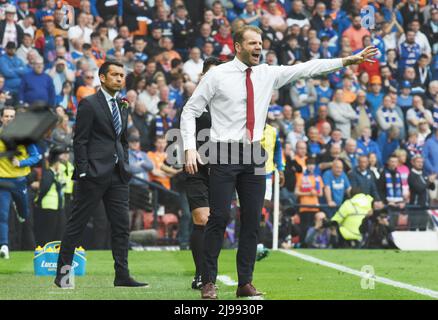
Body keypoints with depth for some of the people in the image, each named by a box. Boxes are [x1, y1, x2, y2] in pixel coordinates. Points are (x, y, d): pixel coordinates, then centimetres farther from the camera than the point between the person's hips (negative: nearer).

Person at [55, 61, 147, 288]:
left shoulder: (121, 108, 18)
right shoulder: (89, 104, -4)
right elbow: (79, 140, -8)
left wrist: (125, 168, 12)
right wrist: (83, 172, -14)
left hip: (117, 176, 7)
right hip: (94, 174, -7)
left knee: (121, 226, 2)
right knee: (77, 224, -1)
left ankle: (122, 276, 2)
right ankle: (62, 274, 4)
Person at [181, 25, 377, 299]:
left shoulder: (268, 74, 9)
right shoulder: (217, 75, -3)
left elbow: (306, 69, 6)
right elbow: (190, 111, 0)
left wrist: (348, 61, 0)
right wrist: (190, 148, -11)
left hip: (255, 155, 5)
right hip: (225, 153, -5)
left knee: (252, 221, 5)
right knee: (219, 218, -7)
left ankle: (246, 283, 12)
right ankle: (209, 283, 0)